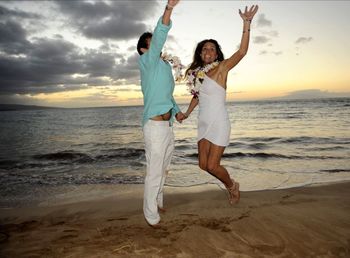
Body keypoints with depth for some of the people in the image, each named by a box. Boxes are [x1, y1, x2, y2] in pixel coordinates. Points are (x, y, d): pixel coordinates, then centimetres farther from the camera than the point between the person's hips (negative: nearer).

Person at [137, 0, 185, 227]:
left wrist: (177, 110, 11)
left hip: (168, 126, 8)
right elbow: (159, 38, -25)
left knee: (163, 170, 19)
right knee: (154, 173, -1)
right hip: (155, 126, -8)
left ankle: (158, 203, 36)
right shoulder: (146, 62, -6)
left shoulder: (166, 66, 19)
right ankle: (151, 216, 13)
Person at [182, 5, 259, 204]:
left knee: (213, 166, -5)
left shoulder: (221, 68, -7)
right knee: (203, 165, 9)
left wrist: (247, 23, -29)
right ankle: (230, 185, 33)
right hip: (204, 124, 7)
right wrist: (186, 114, 26)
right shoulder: (197, 73, 8)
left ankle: (232, 186, 26)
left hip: (219, 124, -6)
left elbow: (241, 52, -22)